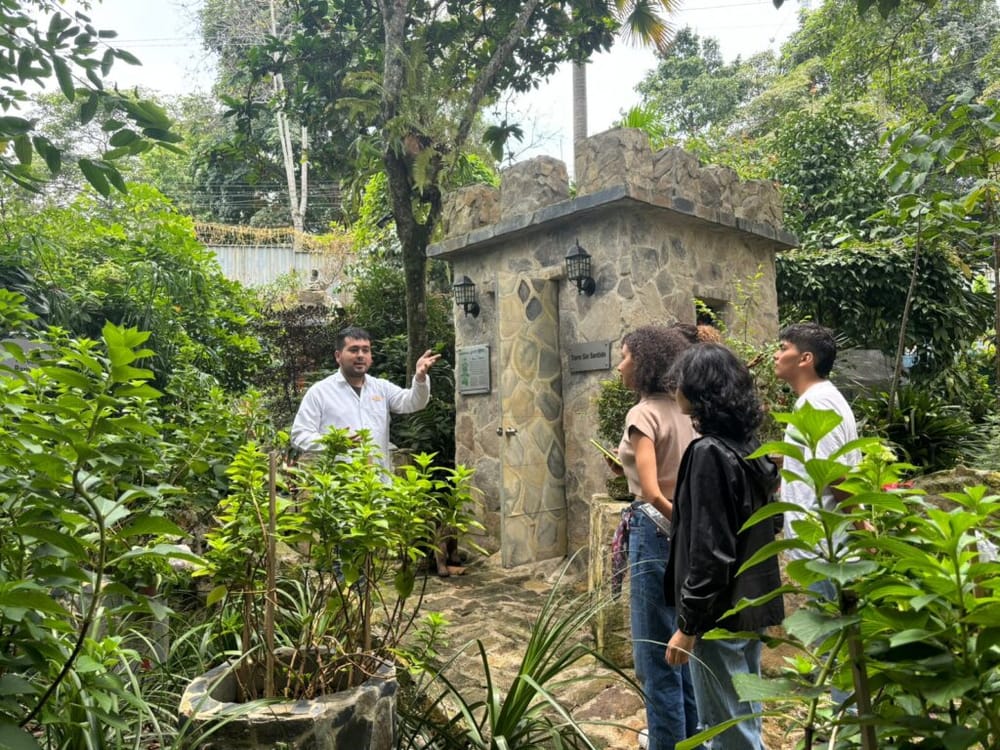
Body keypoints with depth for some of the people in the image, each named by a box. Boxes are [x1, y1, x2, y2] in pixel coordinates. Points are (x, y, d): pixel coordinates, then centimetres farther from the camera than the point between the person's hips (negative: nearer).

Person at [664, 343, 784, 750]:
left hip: (720, 612, -9)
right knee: (745, 717, 21)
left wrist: (688, 625, -16)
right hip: (751, 604, 9)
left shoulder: (709, 453, -21)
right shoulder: (747, 446, 6)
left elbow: (709, 551, -22)